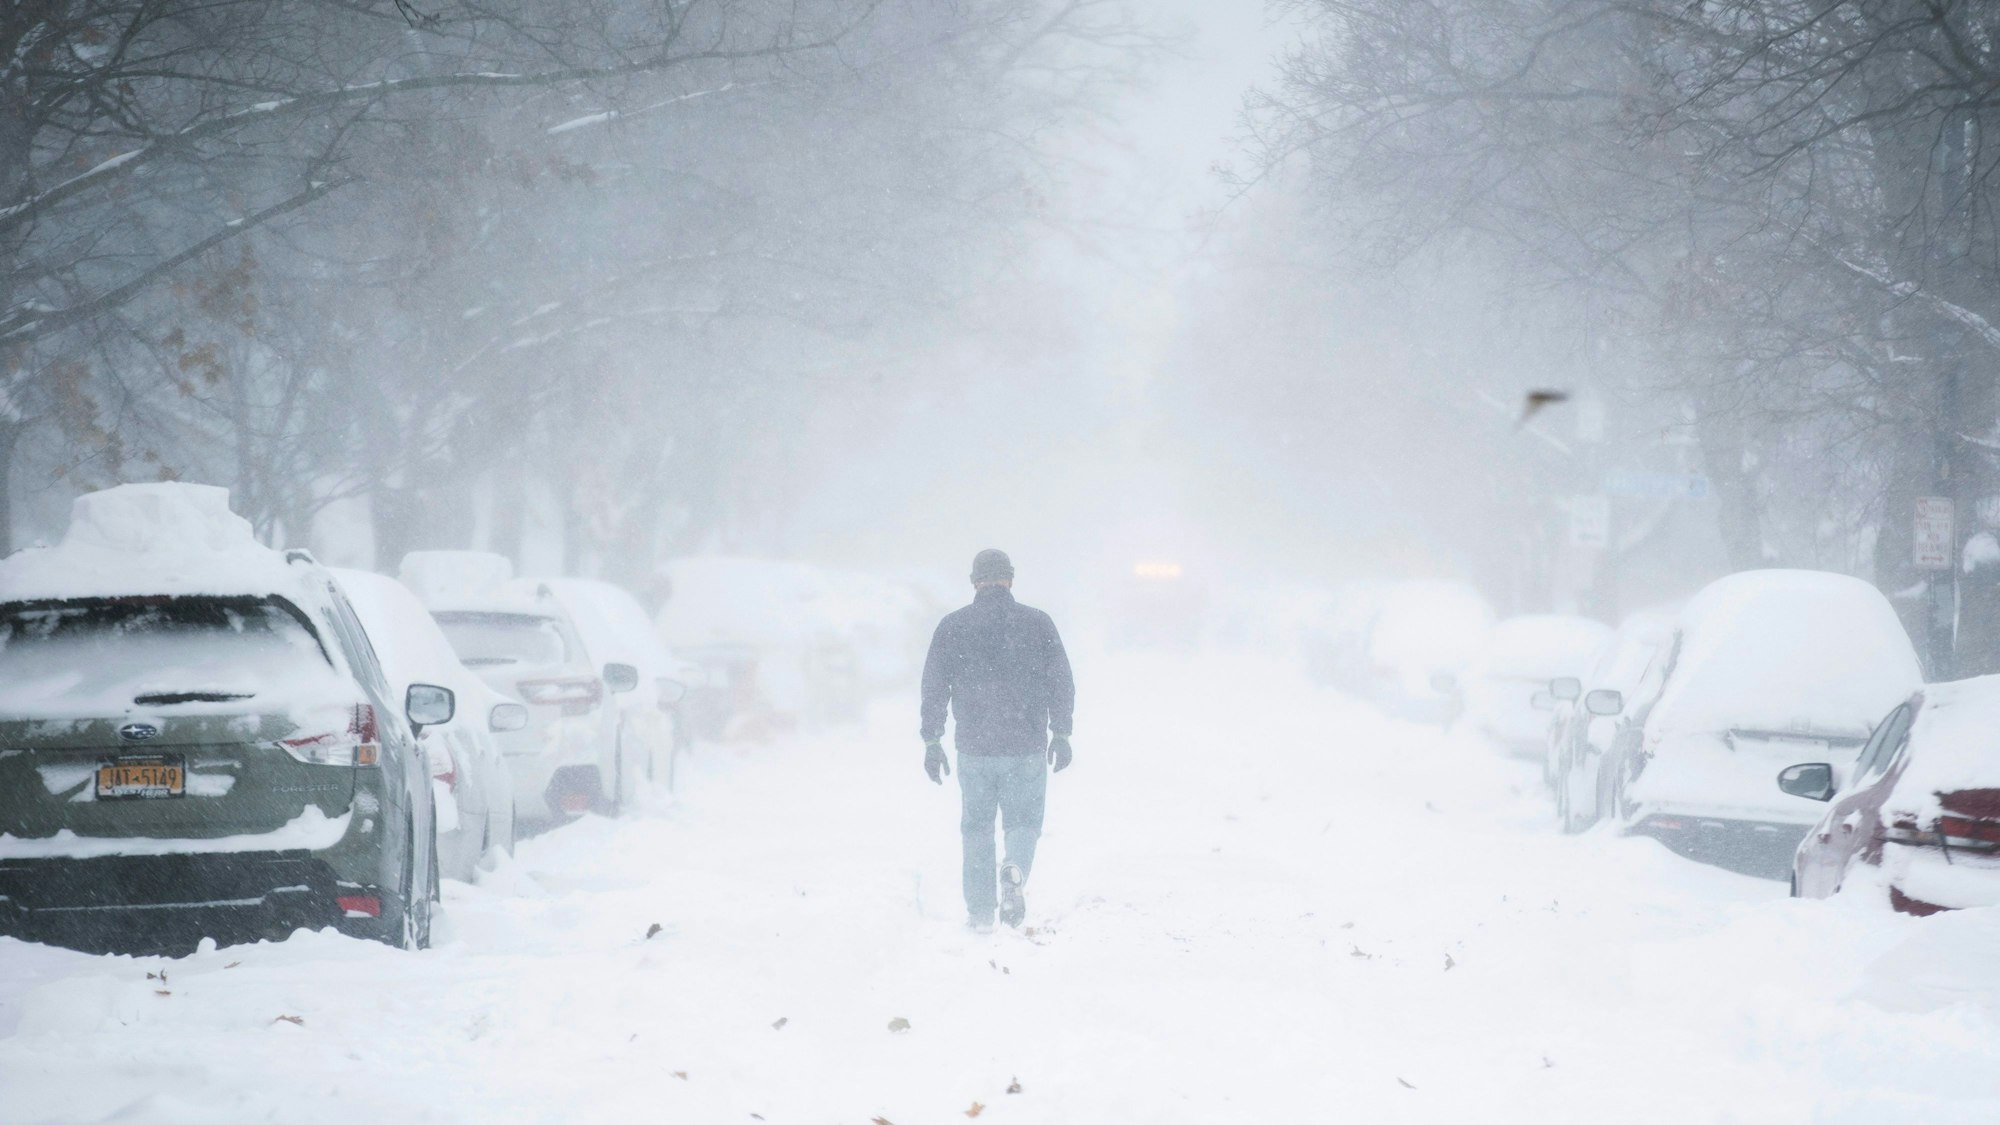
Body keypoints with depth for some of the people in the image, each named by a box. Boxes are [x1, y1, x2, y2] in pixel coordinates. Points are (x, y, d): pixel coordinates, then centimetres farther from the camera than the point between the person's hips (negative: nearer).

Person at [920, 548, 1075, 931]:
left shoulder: (952, 626, 0)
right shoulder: (1038, 623, -1)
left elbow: (934, 687, 1)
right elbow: (1062, 682, 1)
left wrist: (932, 741, 8)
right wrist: (1061, 733, 11)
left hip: (974, 748, 1)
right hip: (1027, 748, -1)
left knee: (977, 827, 13)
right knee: (1023, 821, 12)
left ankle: (980, 913, 12)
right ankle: (1016, 870, -20)